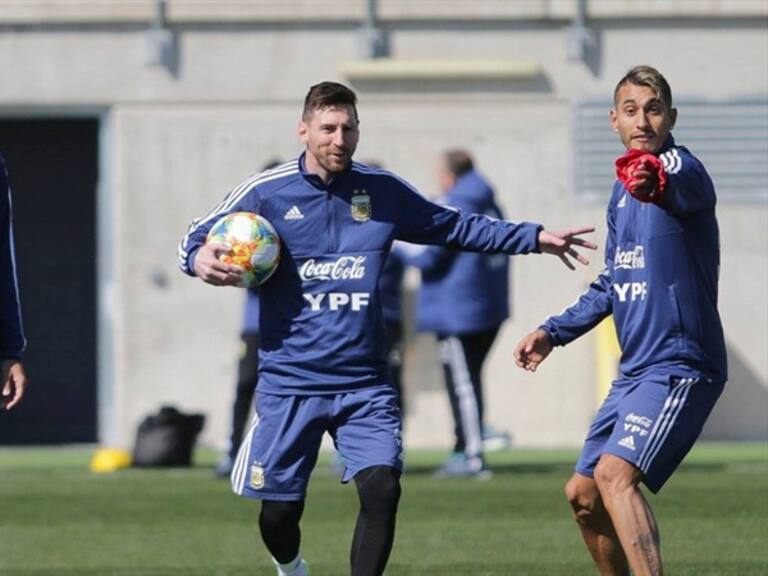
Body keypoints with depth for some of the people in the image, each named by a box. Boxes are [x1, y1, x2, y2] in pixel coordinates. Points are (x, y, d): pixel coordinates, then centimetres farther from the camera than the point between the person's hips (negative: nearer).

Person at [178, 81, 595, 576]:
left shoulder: (384, 191, 5)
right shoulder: (267, 192, -4)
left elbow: (455, 227, 18)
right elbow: (197, 239, 3)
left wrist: (535, 238, 15)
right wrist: (202, 262, -21)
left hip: (365, 384, 2)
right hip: (289, 382, -2)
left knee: (382, 490, -18)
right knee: (279, 511, 3)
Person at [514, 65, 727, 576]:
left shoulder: (681, 168, -15)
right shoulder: (624, 192, 13)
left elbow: (686, 187, -43)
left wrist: (656, 180, -65)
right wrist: (554, 332, 24)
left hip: (680, 367, -9)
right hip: (635, 372, 9)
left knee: (615, 475, -28)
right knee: (583, 495, 15)